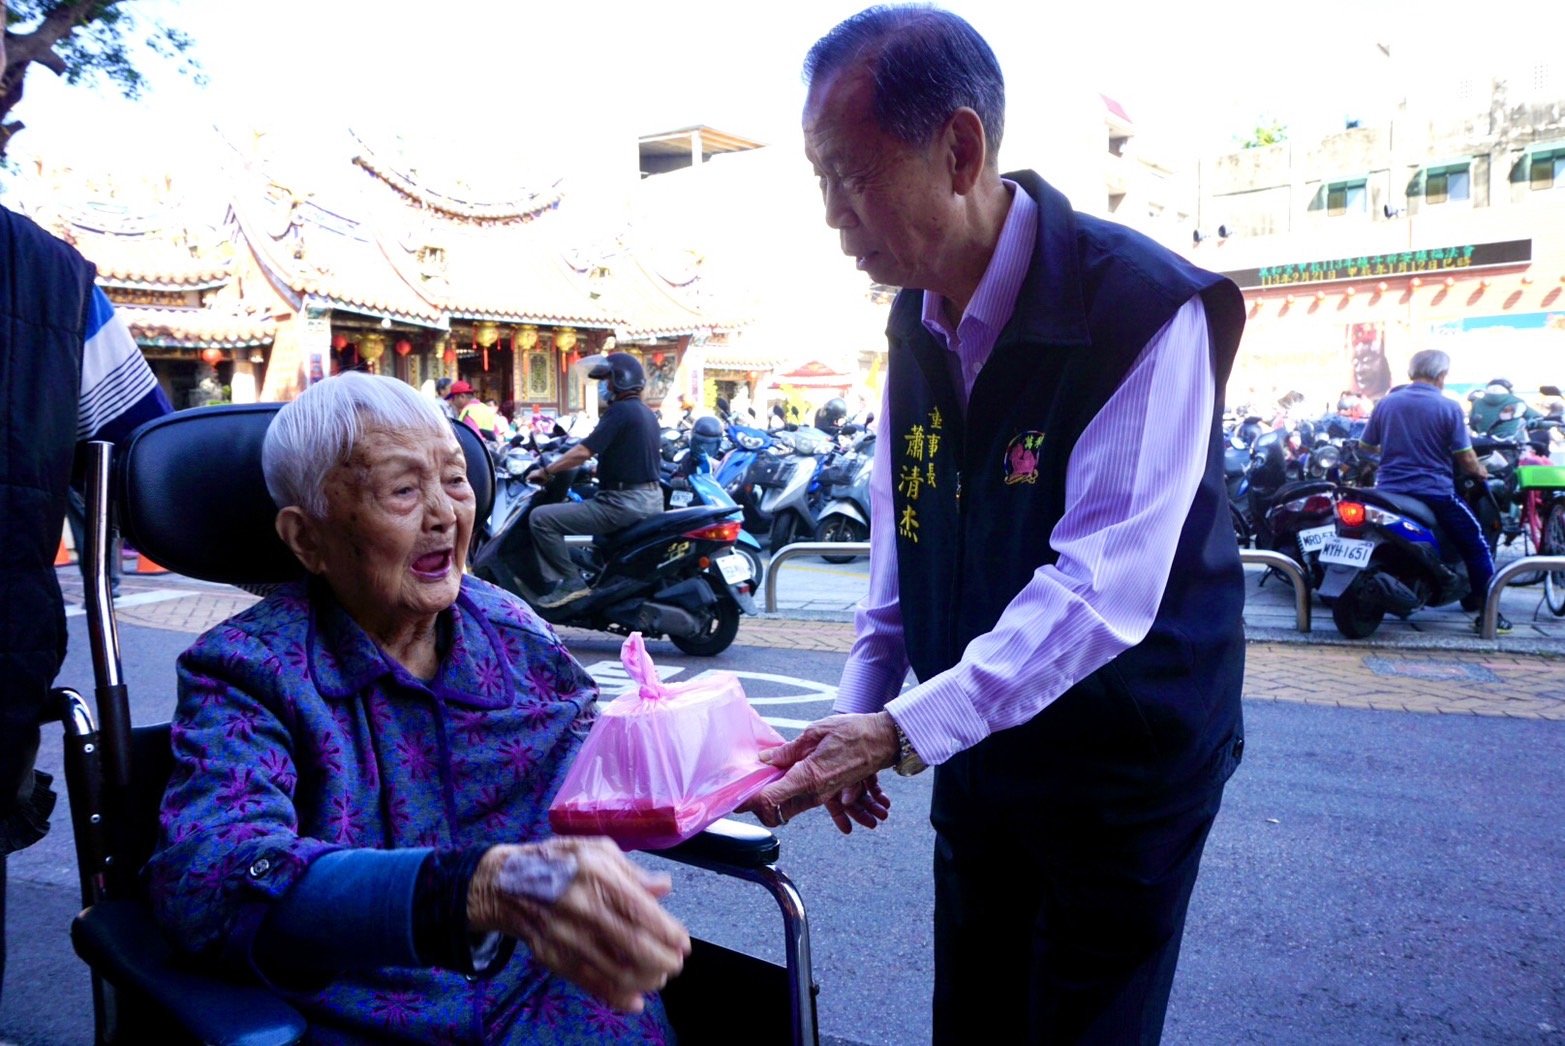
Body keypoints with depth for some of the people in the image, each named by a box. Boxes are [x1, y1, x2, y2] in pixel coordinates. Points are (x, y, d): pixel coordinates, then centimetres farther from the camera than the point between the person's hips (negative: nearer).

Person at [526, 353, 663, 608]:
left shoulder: (619, 410, -12)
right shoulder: (647, 413, 16)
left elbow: (584, 451, -18)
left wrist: (546, 471, -7)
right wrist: (600, 468, 32)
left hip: (625, 502, -10)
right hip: (651, 499, 10)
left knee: (541, 517, -12)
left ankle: (571, 581, -11)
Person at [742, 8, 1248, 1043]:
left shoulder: (1147, 312, -23)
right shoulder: (918, 316, 1)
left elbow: (1101, 588, -29)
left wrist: (903, 731, -30)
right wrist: (862, 707, 2)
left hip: (1125, 768, -6)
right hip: (979, 755, 7)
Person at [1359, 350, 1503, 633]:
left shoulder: (1386, 402, 4)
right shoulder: (1448, 408, -6)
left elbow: (1364, 447, 12)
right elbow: (1466, 460, -6)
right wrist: (1480, 471, 16)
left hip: (1389, 490, 4)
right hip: (1434, 492, -4)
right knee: (1476, 546, 11)